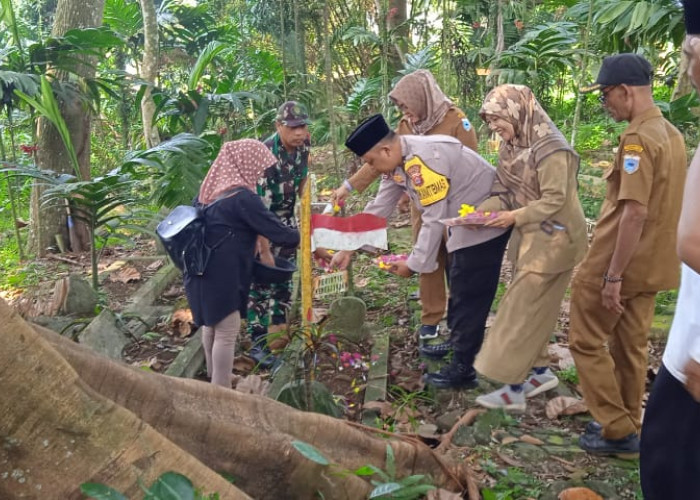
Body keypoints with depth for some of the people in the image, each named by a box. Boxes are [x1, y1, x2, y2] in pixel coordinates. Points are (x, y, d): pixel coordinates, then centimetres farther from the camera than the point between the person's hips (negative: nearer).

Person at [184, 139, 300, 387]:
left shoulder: (213, 188, 7)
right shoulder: (242, 198, -19)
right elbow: (276, 231, -16)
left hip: (202, 269, 9)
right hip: (221, 275, -9)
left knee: (211, 323, 23)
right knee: (227, 332, 1)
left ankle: (215, 377, 41)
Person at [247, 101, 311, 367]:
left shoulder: (303, 144, -13)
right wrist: (264, 251, -33)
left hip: (285, 214, 7)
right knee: (262, 278, -6)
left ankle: (280, 325, 30)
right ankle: (258, 343, 2)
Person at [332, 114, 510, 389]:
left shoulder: (424, 160, -30)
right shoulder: (396, 162, 0)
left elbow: (434, 218, -27)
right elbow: (378, 209, 5)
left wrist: (414, 263, -17)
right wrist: (348, 249, 4)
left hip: (484, 224, -10)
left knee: (469, 297, -2)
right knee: (460, 291, 20)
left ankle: (462, 368, 8)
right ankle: (456, 343, 36)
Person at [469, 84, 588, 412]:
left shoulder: (550, 149, -20)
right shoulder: (512, 147, 5)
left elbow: (555, 201, -21)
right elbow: (506, 195, 6)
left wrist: (515, 217, -23)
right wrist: (478, 212, -9)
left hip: (552, 240, -8)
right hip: (530, 238, 9)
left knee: (521, 309, -6)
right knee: (533, 308, 14)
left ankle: (514, 389, 2)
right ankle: (541, 371, 28)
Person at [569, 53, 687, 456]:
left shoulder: (638, 139, -20)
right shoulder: (671, 134, 10)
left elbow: (635, 213, -26)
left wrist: (613, 275, -23)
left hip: (619, 263, -9)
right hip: (652, 263, 9)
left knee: (587, 341, 4)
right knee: (631, 346, 17)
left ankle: (618, 432, 10)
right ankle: (627, 427, 28)